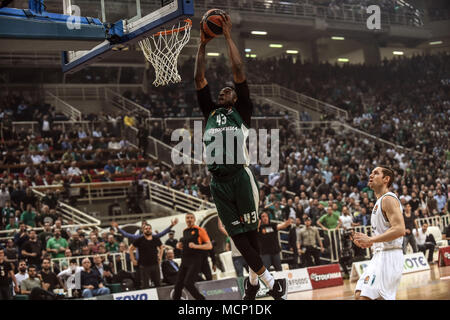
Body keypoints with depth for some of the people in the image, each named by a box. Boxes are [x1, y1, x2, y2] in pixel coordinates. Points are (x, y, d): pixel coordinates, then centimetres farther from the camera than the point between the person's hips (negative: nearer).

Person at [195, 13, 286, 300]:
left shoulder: (241, 111, 8)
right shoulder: (210, 112, 19)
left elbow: (239, 71, 1)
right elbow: (199, 78, 16)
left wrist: (228, 36, 3)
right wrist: (203, 44, 14)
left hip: (240, 176, -4)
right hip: (218, 181, 4)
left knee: (250, 230, 1)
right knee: (237, 233, 6)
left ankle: (254, 278, 15)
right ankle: (267, 279, 18)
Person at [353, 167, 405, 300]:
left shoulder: (389, 199, -11)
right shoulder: (379, 201, 20)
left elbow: (399, 229, -24)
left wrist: (370, 240, -21)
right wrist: (368, 242, 10)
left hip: (389, 256, -10)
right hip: (379, 255, 10)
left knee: (365, 296, -16)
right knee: (359, 294, 9)